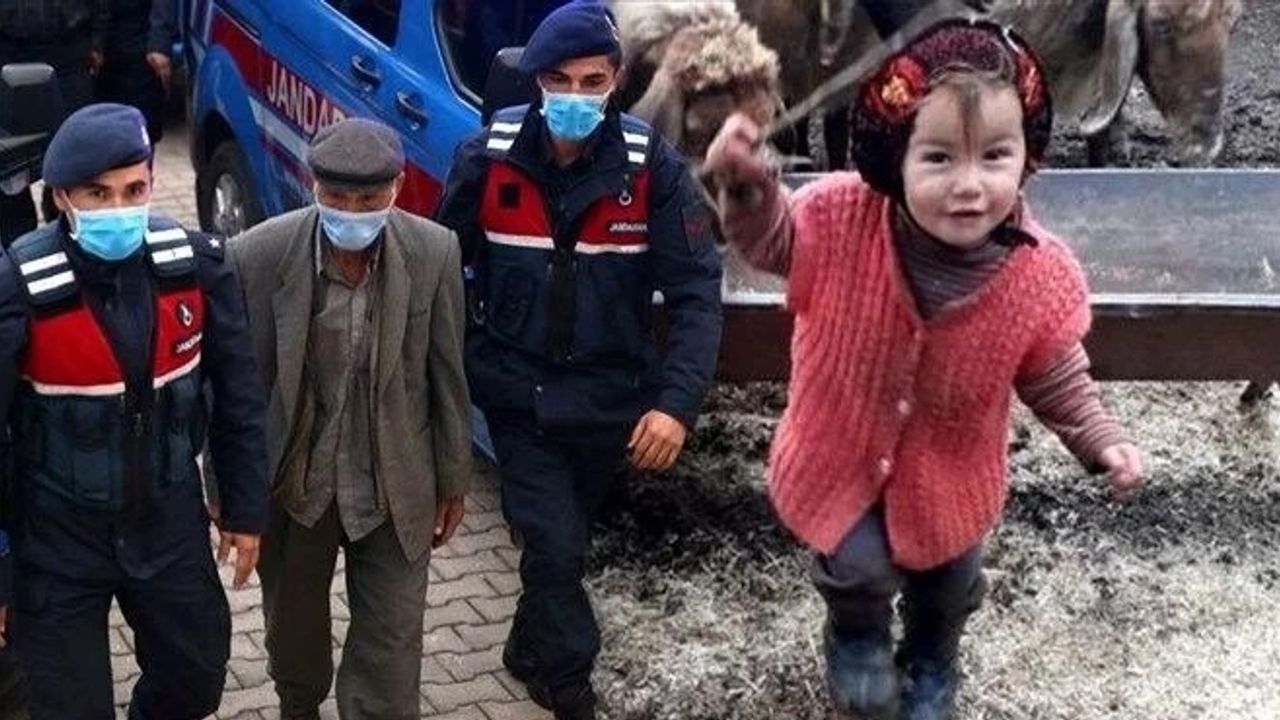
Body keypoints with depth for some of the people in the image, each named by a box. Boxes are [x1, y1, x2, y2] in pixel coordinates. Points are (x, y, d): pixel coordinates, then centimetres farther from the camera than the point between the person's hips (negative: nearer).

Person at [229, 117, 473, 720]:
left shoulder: (435, 252, -15)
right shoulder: (259, 255, -19)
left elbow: (448, 375, -4)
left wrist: (454, 480, 4)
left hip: (396, 486, 0)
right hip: (292, 483, 1)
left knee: (391, 655, 5)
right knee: (292, 628, 24)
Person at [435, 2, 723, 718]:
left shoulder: (653, 167, -12)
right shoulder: (489, 157, -11)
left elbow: (696, 293, -14)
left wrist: (677, 402, -26)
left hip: (609, 398, 1)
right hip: (519, 394, -1)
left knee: (562, 543, 19)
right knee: (555, 548, -8)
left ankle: (533, 653, 45)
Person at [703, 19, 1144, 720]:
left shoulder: (1042, 276, -26)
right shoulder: (841, 217, -30)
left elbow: (1053, 376, -8)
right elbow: (774, 242, -10)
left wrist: (1101, 440, -16)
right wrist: (748, 185, -28)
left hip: (949, 472, 2)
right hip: (843, 454, -2)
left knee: (947, 583, 26)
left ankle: (931, 662, 62)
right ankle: (856, 639, 45)